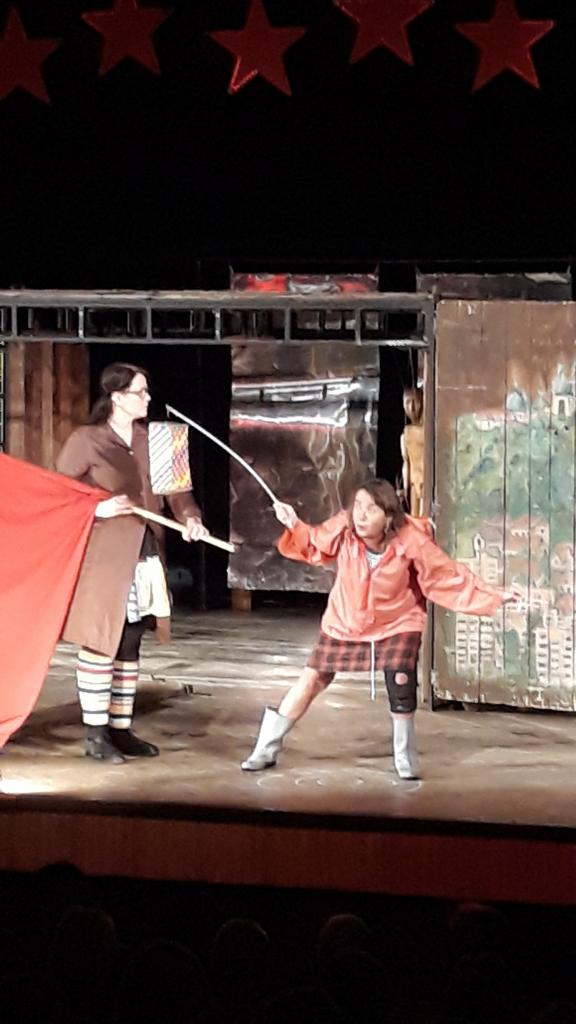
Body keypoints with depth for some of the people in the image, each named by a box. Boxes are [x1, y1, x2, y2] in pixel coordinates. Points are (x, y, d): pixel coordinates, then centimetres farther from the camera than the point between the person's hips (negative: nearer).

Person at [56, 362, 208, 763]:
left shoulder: (152, 439, 10)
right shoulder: (85, 440, -8)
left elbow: (175, 484, 5)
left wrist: (190, 516, -14)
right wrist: (96, 509, -21)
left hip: (145, 560, 6)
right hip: (103, 560, -6)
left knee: (130, 645, 10)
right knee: (100, 643, -3)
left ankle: (121, 729, 18)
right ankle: (95, 733, 4)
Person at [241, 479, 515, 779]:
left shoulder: (411, 543, -29)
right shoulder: (343, 531, -25)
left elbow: (450, 577, -18)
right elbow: (312, 544, -4)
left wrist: (493, 597, -20)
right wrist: (294, 526, -23)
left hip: (396, 624, -2)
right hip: (344, 622, 2)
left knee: (401, 680, -21)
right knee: (311, 679, 6)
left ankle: (406, 760, 1)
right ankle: (266, 749, 21)